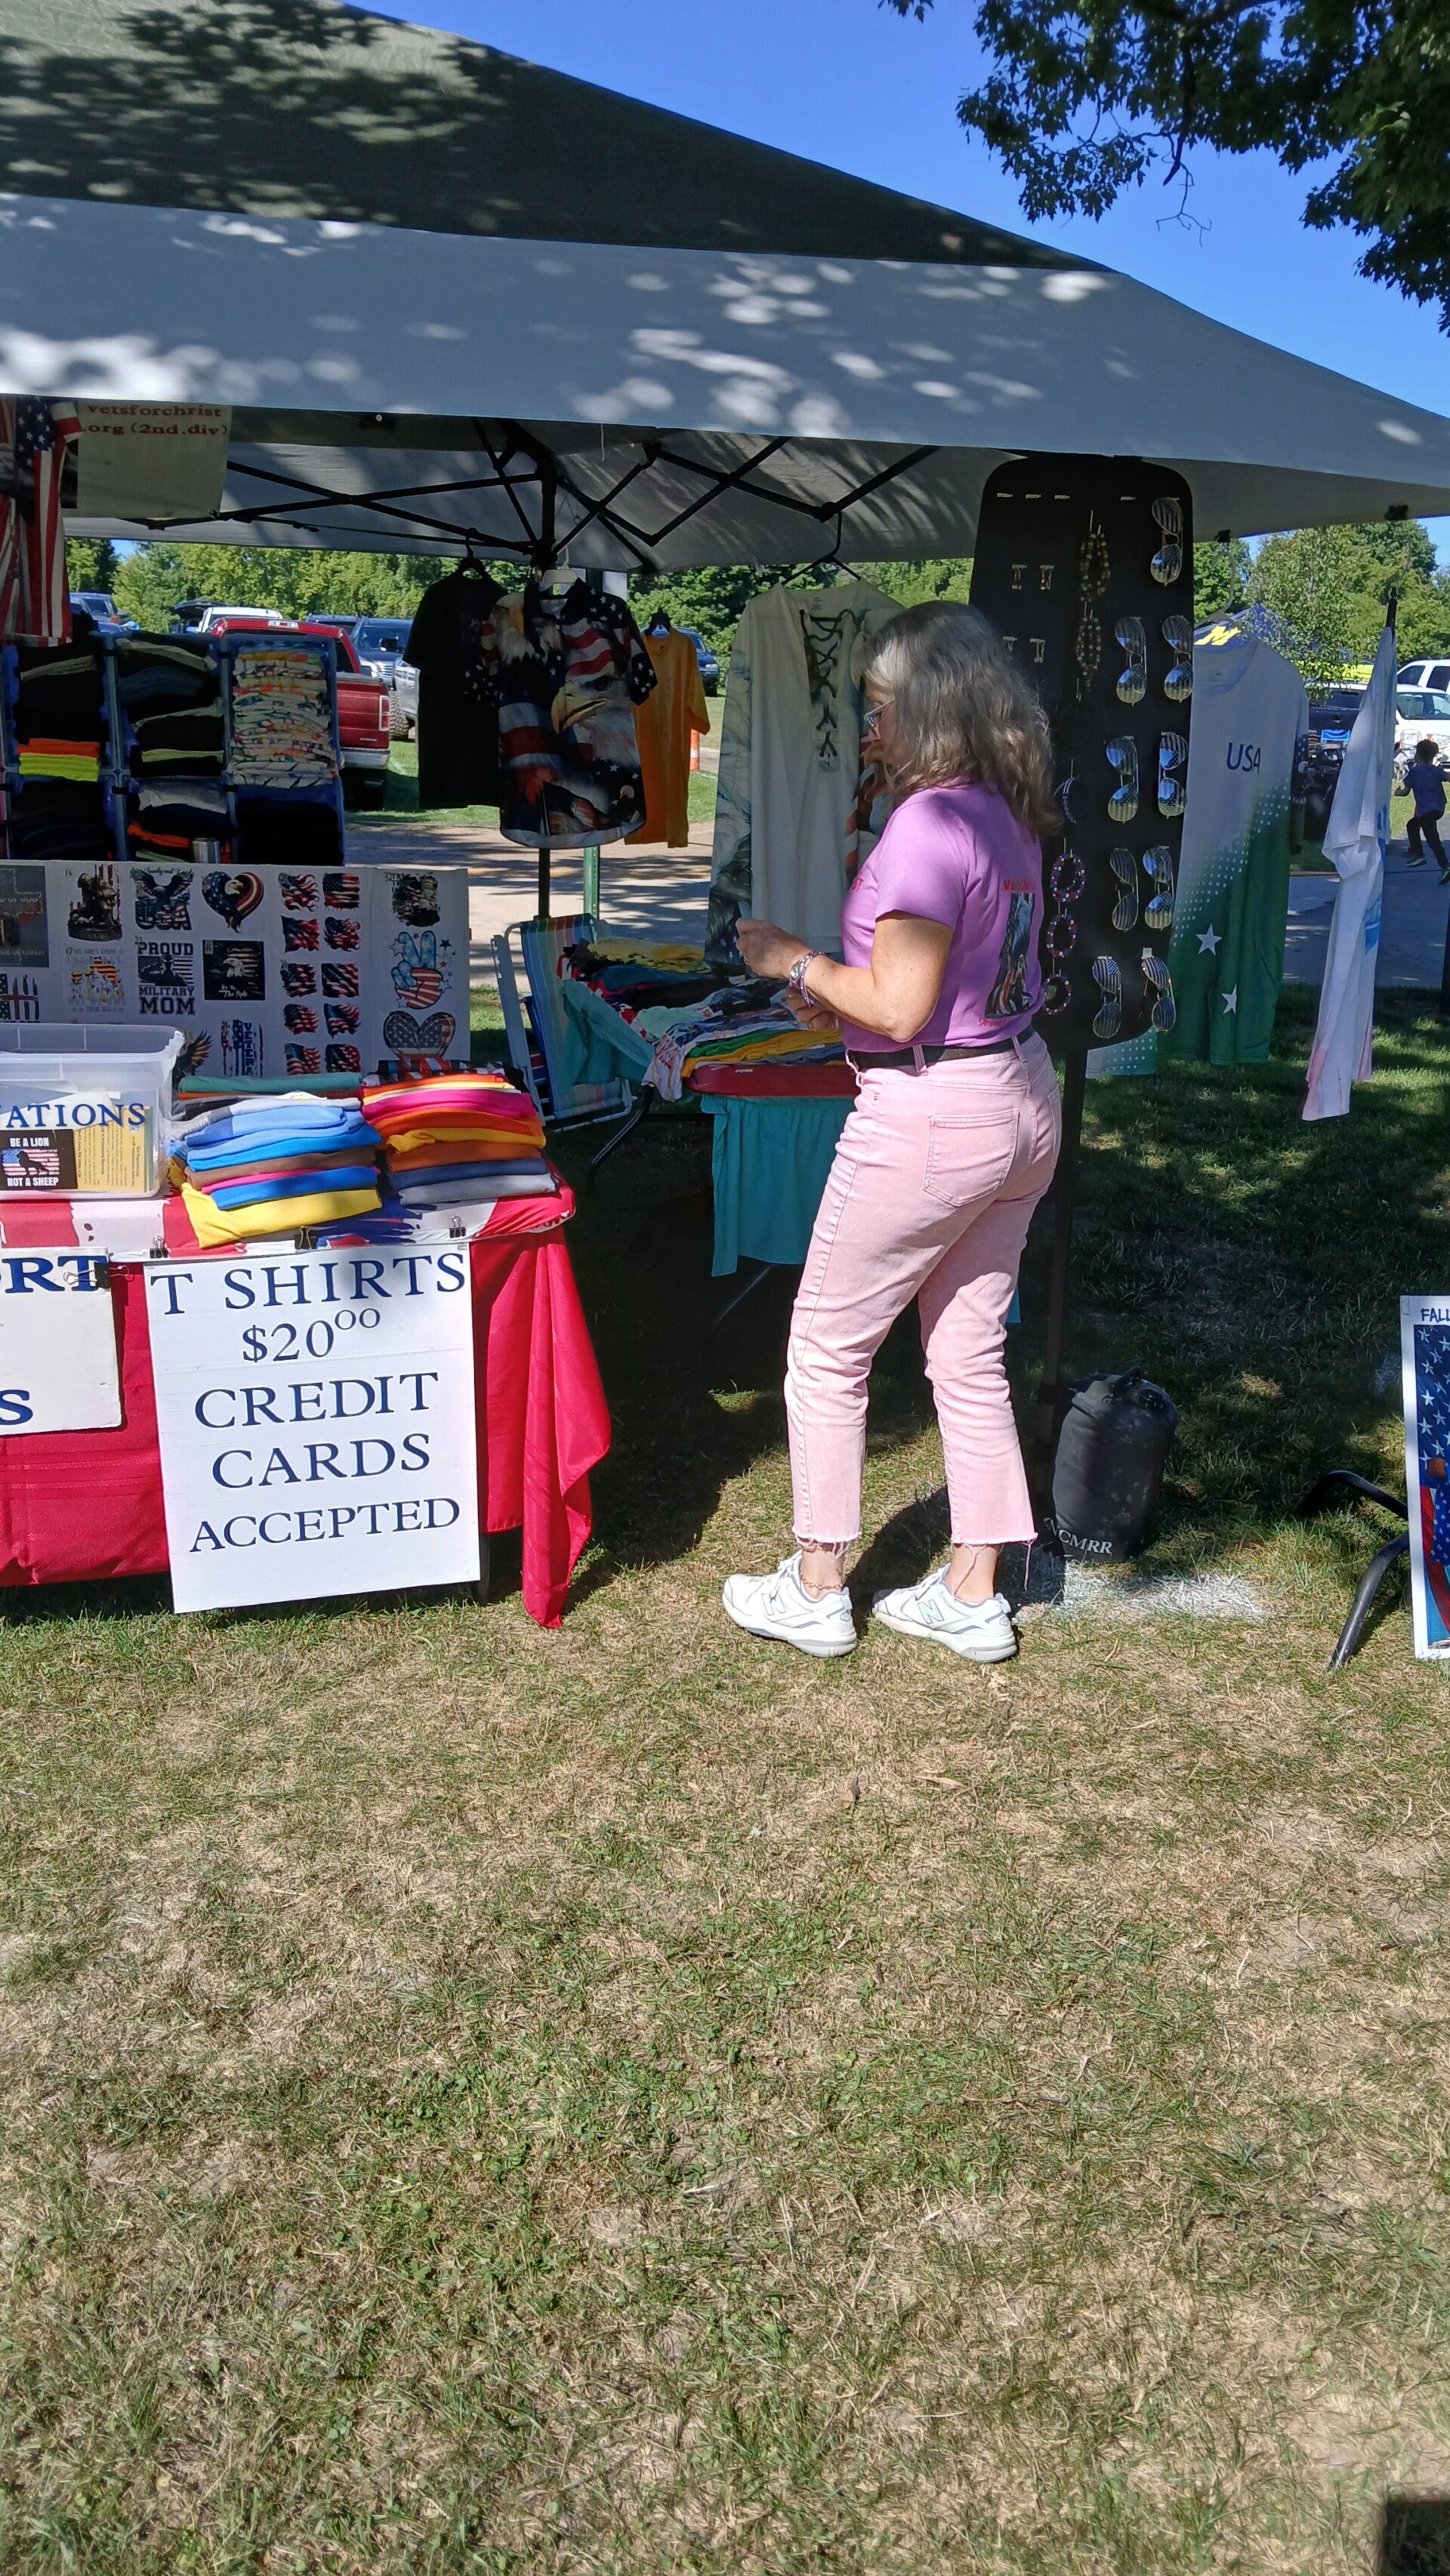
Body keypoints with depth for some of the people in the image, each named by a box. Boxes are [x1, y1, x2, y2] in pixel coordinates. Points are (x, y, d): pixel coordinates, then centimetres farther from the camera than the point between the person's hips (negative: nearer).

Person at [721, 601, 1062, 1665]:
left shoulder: (930, 821, -19)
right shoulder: (1011, 816, 9)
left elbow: (900, 1010, -22)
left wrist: (795, 960, -8)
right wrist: (842, 995, 11)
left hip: (930, 1118, -9)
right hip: (1023, 1100, 9)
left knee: (828, 1348, 7)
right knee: (969, 1352, 16)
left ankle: (816, 1591, 19)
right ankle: (973, 1595, 25)